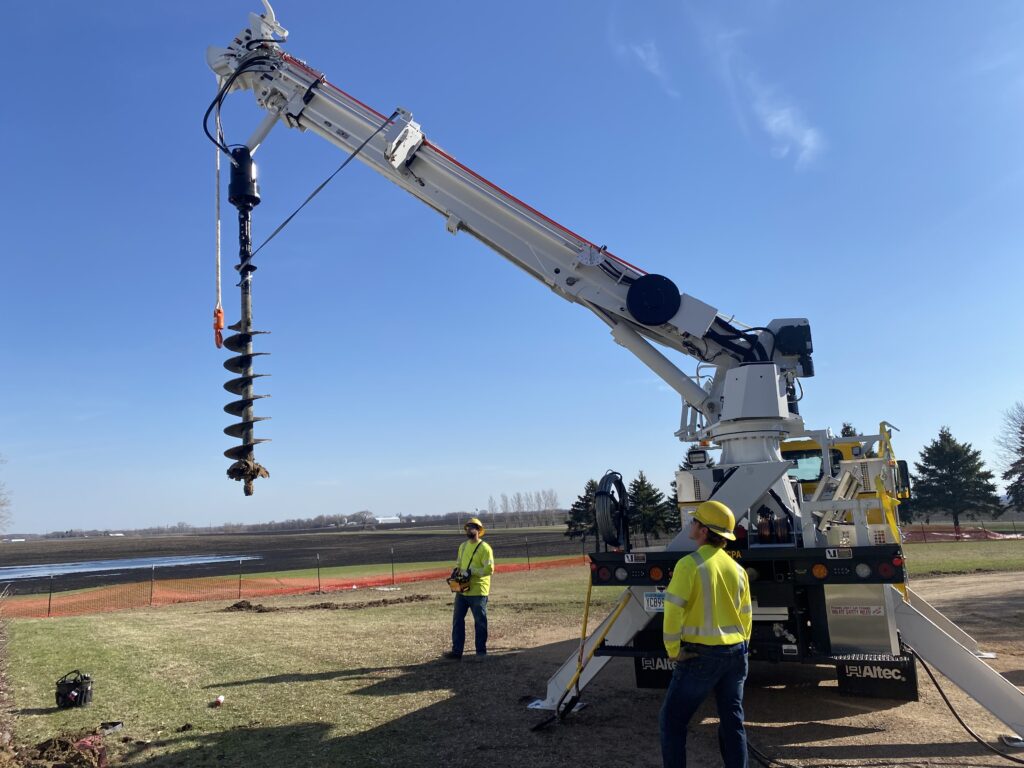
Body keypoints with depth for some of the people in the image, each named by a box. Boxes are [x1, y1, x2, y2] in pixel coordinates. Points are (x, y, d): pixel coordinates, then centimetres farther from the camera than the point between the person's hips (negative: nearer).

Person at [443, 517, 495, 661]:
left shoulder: (484, 547, -10)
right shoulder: (463, 546, 13)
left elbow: (489, 569, -17)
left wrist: (471, 572, -21)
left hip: (478, 592, -7)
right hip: (462, 590, 7)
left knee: (480, 622, 4)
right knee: (457, 620, 9)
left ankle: (481, 651, 15)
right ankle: (456, 650, 17)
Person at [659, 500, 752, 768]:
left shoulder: (690, 564, -15)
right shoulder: (737, 568, 6)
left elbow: (673, 610, -19)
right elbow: (746, 616, 13)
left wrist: (673, 650, -7)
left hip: (701, 654, -6)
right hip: (735, 652, 6)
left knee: (672, 719, 6)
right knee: (733, 720, 16)